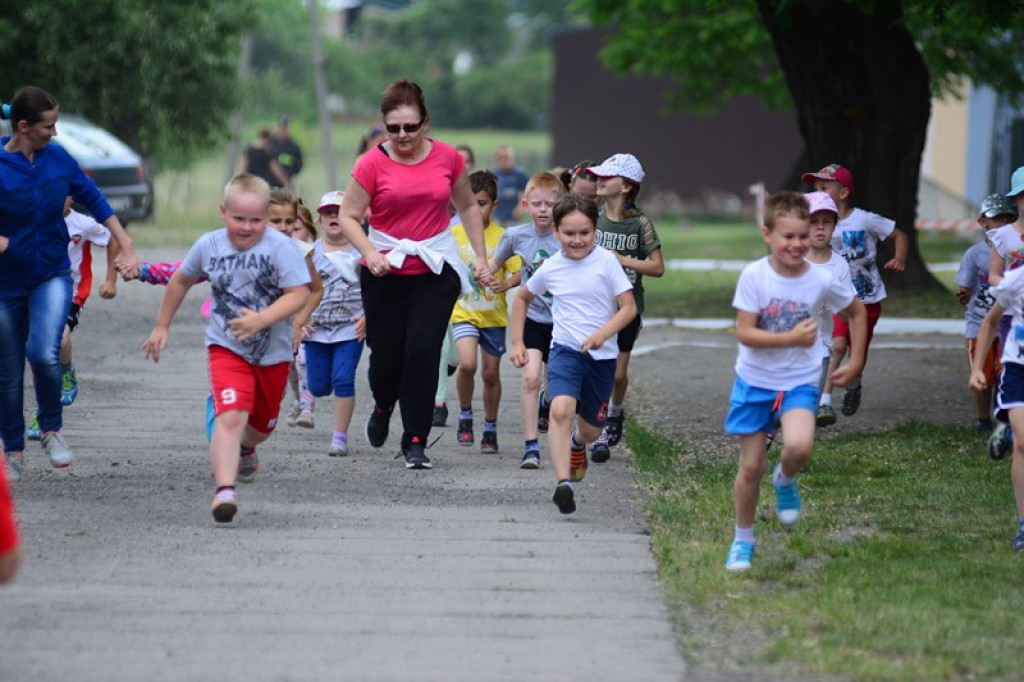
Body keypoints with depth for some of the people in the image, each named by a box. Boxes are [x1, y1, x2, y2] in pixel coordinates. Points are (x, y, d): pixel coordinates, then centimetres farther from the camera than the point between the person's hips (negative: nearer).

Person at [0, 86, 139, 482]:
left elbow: (94, 201, 10)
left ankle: (51, 429, 0)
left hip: (52, 274, 1)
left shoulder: (57, 159, -2)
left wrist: (126, 247, 9)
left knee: (44, 353, -23)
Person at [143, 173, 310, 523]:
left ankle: (245, 449, 58)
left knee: (262, 425, 21)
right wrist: (162, 327, 19)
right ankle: (225, 490, -32)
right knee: (230, 415, -24)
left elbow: (299, 294, -20)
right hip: (226, 347, -1)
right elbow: (180, 280, 15)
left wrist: (262, 320, -33)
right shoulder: (209, 245, -3)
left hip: (273, 352, 1)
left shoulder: (280, 247, -14)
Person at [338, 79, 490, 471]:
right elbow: (348, 217, -3)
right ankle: (383, 408, 41)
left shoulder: (447, 158, 2)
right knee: (386, 354, 5)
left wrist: (481, 256, 12)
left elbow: (467, 207, 17)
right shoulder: (373, 163, -5)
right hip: (384, 272, 0)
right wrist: (369, 253, -19)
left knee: (422, 352, -12)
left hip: (436, 271, 1)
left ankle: (415, 442, -1)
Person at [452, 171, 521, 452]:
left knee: (491, 373, 9)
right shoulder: (453, 234, -1)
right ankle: (465, 416, 1)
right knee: (467, 363, -22)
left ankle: (490, 429, 27)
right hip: (463, 312, -1)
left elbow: (517, 271, -5)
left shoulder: (502, 236, -4)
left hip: (494, 315, 1)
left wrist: (507, 283, -25)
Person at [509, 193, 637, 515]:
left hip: (602, 356, 0)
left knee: (592, 428, 13)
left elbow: (629, 307, -8)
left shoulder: (606, 261, -7)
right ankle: (564, 483, -35)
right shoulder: (551, 267, 0)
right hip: (565, 350, 0)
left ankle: (577, 441, 52)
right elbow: (522, 298, 19)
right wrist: (517, 343, 14)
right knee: (561, 409, -28)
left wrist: (602, 334, -24)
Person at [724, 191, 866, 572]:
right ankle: (743, 540, 26)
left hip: (799, 382, 0)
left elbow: (858, 313, 10)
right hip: (754, 381, 0)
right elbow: (745, 333, -17)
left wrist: (855, 363, 7)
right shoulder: (754, 276, -14)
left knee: (800, 447, -28)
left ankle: (785, 480, 8)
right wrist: (793, 338, -24)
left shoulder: (822, 280, -9)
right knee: (751, 466, 4)